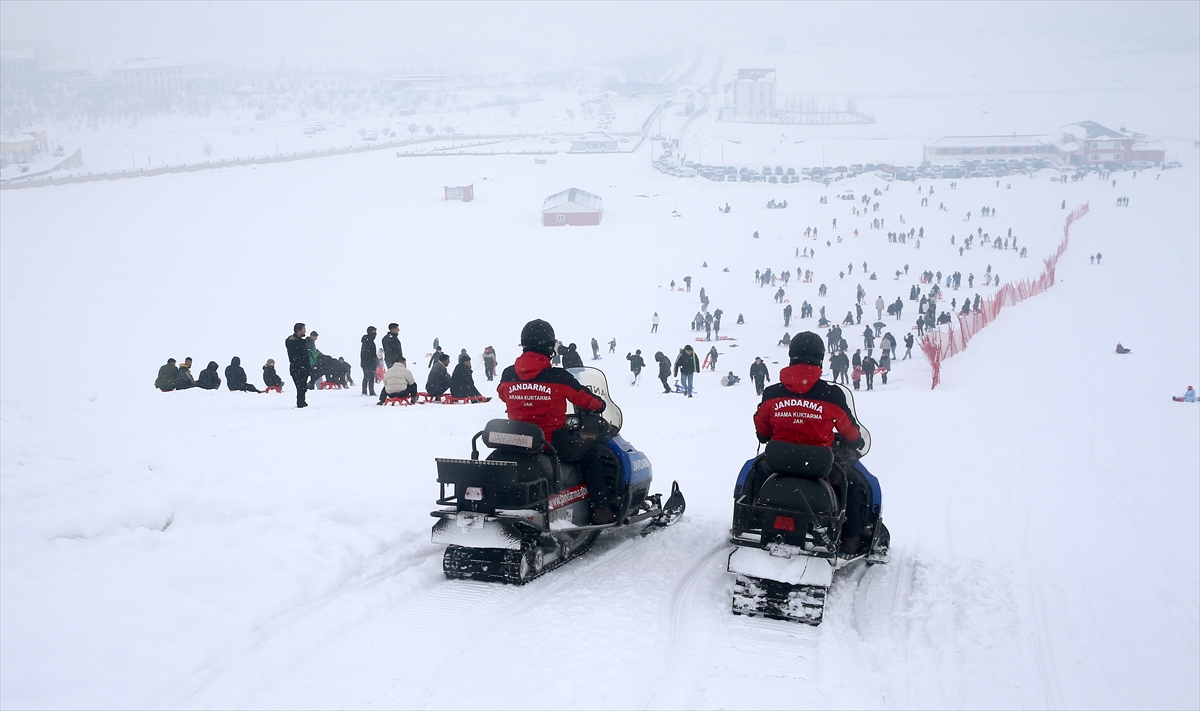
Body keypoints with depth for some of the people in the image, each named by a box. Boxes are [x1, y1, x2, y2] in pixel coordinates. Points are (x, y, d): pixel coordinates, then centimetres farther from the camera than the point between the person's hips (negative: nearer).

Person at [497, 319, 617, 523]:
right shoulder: (558, 377, -14)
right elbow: (585, 400, -1)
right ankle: (601, 509, 13)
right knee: (590, 451, 18)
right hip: (554, 444, -5)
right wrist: (600, 405, 21)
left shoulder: (507, 376, -3)